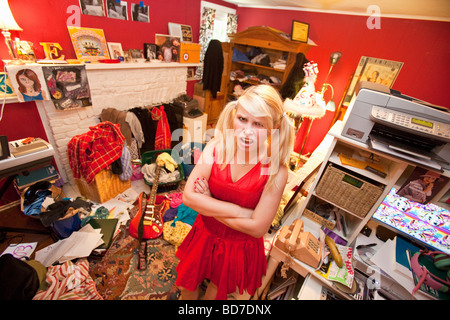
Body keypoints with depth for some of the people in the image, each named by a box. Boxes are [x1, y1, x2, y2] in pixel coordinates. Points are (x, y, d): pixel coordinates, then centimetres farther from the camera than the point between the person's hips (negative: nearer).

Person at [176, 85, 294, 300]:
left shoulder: (275, 170, -26)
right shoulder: (216, 147, -19)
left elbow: (258, 228, -24)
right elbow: (189, 196, -23)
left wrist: (208, 203, -22)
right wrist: (240, 211, -28)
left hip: (240, 246, -1)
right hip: (205, 234, 2)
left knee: (218, 289, 29)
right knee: (186, 286, 28)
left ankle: (212, 293, 62)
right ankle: (190, 294, 62)